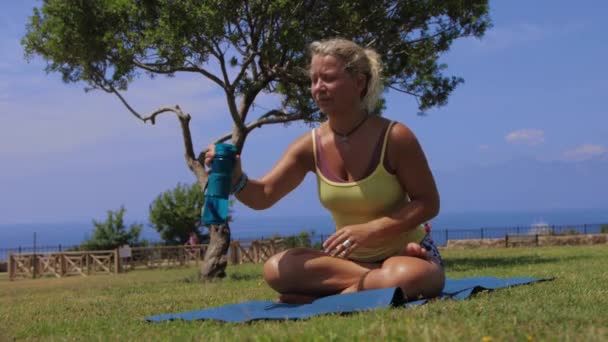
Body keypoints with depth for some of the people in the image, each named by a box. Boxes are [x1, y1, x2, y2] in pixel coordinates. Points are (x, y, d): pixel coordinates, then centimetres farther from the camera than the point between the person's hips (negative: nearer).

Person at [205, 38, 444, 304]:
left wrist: (371, 230, -24)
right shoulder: (310, 146, -3)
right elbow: (263, 196, -6)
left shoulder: (394, 137, -16)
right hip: (350, 258, 5)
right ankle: (375, 281, -18)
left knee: (405, 277, -41)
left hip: (407, 255, -4)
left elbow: (428, 203, -11)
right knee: (276, 270, -20)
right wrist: (236, 179, -30)